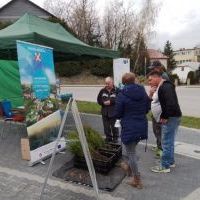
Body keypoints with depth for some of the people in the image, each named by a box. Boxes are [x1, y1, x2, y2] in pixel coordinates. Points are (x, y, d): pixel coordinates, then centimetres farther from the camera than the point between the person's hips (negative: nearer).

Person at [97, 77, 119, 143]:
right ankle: (108, 137, 26)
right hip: (105, 112, 4)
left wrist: (111, 101, -19)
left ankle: (115, 138, 23)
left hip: (113, 112, -4)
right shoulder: (102, 91, 7)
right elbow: (99, 100, 10)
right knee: (106, 127, 11)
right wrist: (103, 103, -8)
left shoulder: (116, 90, -7)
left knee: (114, 126, 5)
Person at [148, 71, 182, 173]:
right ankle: (170, 162, 32)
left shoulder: (166, 87, -19)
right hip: (172, 117, 10)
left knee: (166, 142, -2)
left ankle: (165, 166, 10)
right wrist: (163, 116, 10)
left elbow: (171, 104, -29)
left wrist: (165, 117, -20)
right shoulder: (163, 87, 14)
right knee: (169, 141, 19)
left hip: (171, 118, -10)